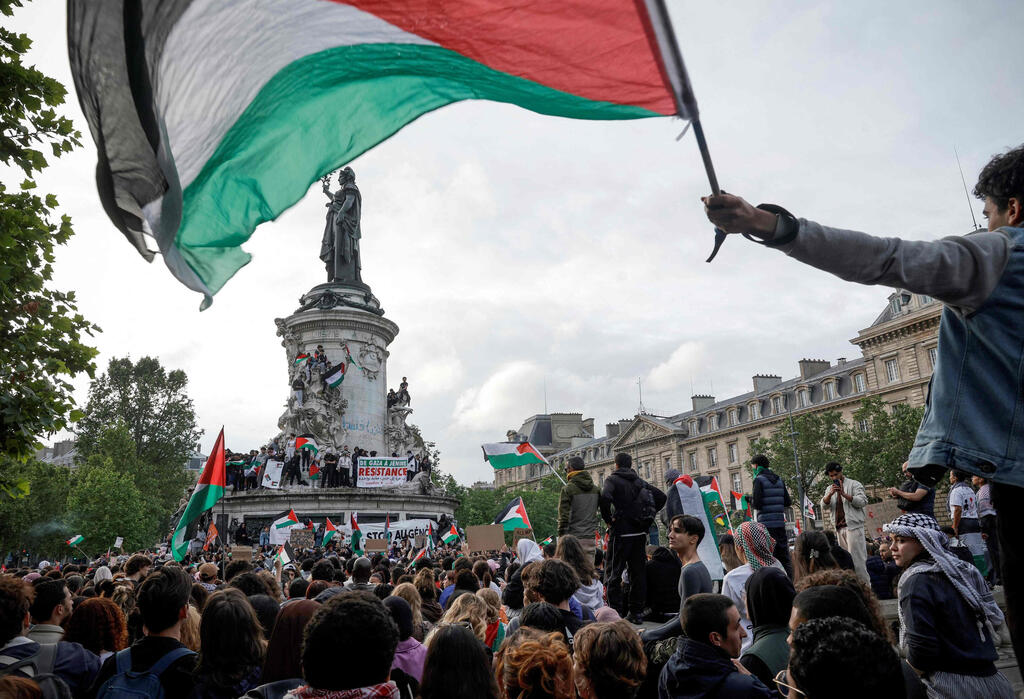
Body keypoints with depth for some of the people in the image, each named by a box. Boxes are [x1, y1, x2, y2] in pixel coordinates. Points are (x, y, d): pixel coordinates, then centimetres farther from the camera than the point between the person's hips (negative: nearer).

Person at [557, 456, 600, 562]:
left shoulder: (568, 488, -9)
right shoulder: (595, 489, 11)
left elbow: (564, 514, -11)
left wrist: (561, 535, -6)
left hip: (573, 537, -5)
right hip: (590, 537, 5)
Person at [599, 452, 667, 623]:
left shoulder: (613, 479, -4)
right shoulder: (640, 481, 13)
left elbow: (605, 498, -23)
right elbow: (661, 497, 13)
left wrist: (607, 519, -10)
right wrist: (648, 516, 14)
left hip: (621, 532, -5)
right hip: (640, 533, 5)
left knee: (614, 572, 1)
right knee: (638, 572, 11)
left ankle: (615, 612, -2)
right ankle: (637, 612, 14)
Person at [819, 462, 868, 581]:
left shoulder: (854, 484, 3)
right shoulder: (830, 488, 19)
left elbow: (863, 502, -9)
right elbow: (824, 505, 6)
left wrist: (844, 494, -16)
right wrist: (830, 494, -13)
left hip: (853, 526, -6)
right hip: (840, 528, 6)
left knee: (856, 558, -10)